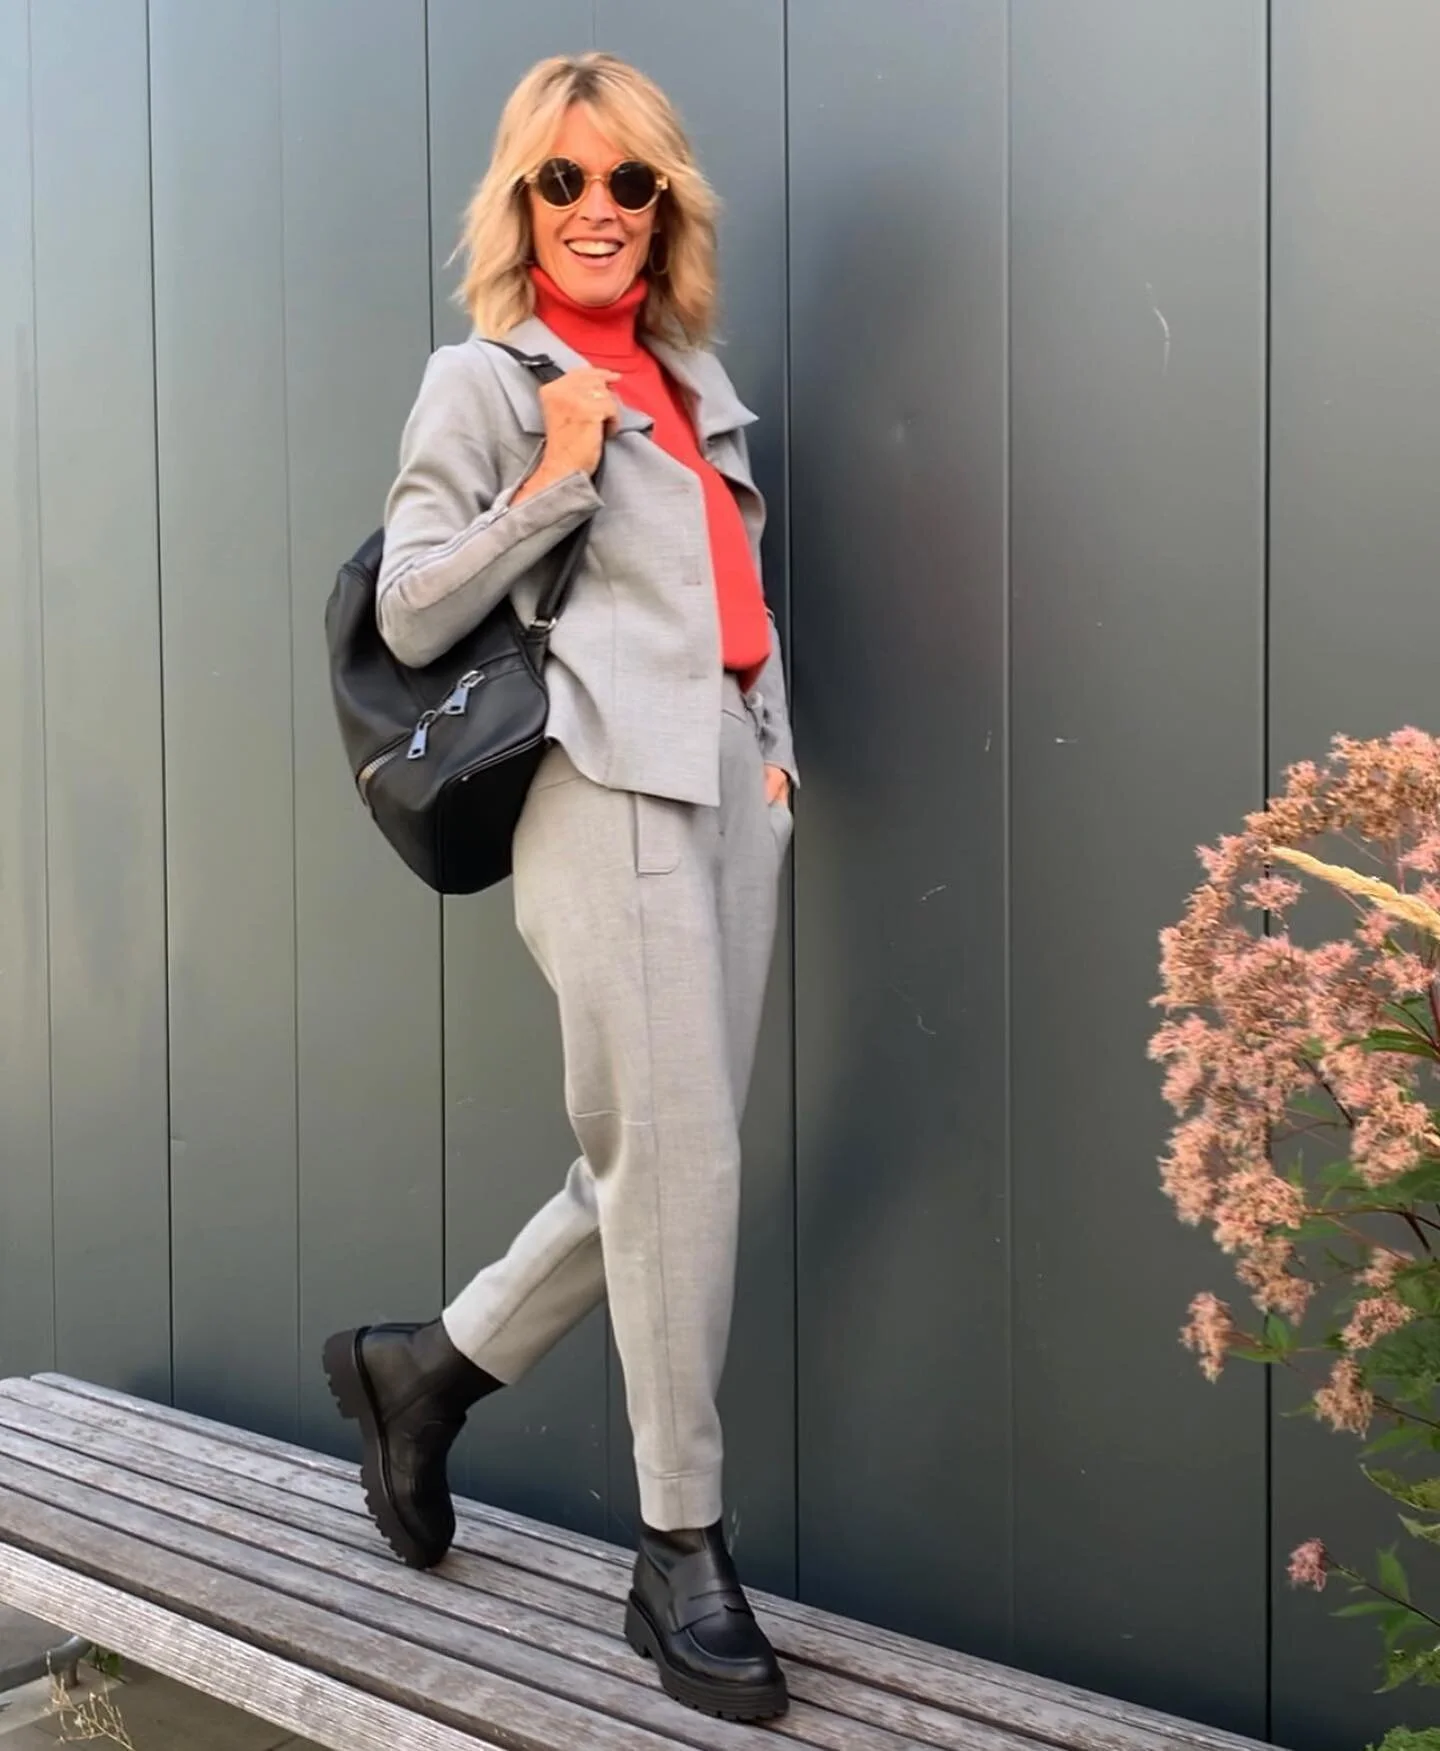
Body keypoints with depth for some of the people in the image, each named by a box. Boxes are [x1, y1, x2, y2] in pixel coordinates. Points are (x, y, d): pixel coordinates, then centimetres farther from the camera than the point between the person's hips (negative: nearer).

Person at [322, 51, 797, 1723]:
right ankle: (682, 1556, 5)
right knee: (679, 1167, -8)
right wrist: (552, 476, -10)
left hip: (727, 782, 7)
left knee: (656, 1163, 7)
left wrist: (770, 739, 13)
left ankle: (429, 1367, 29)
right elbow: (411, 616, -3)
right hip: (609, 789, -7)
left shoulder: (695, 378, 22)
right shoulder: (485, 378, 3)